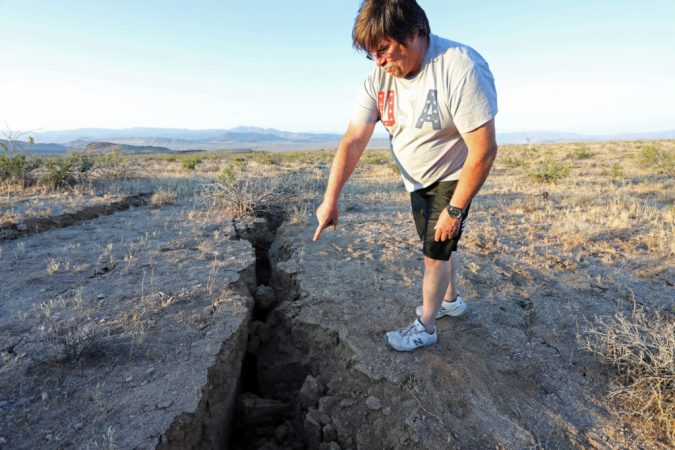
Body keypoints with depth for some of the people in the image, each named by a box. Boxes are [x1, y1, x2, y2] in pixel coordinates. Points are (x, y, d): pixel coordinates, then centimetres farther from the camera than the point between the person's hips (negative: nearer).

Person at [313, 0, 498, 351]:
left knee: (436, 252, 0)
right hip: (416, 180, 6)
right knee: (437, 246, 20)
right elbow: (353, 141, -16)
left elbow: (484, 150, -29)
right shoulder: (378, 78, -13)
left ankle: (425, 328, 22)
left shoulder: (461, 68, -30)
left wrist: (455, 209, -24)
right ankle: (451, 300, 45)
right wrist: (330, 199, -22)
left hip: (453, 178, -6)